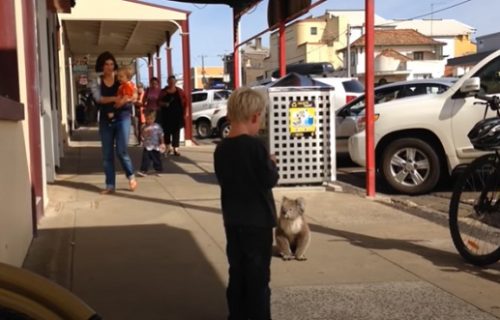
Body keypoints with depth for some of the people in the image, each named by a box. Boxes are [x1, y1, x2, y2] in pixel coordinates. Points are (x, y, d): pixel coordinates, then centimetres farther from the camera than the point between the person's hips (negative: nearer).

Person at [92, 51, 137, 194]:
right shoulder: (97, 82, 3)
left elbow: (134, 95, -1)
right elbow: (99, 98, -13)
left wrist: (125, 100, -22)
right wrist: (115, 98, -28)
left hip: (122, 117, -2)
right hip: (105, 120, 2)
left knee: (121, 151, -8)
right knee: (107, 154, 4)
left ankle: (131, 176, 16)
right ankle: (110, 185, 13)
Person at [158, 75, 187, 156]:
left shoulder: (180, 91, 4)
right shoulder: (163, 91, 2)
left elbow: (184, 102, 7)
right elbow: (159, 102, 3)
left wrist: (184, 111, 0)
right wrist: (164, 104, -17)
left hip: (177, 114, 0)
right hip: (166, 114, 0)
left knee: (176, 131, -1)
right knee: (167, 131, 4)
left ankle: (175, 149, 0)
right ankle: (168, 147, 20)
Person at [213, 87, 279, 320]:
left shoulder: (221, 149, 2)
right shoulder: (255, 145, -18)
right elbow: (270, 180, -16)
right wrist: (272, 164, 4)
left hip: (232, 220, 6)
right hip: (257, 221, -6)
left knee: (237, 273, 15)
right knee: (258, 276, 3)